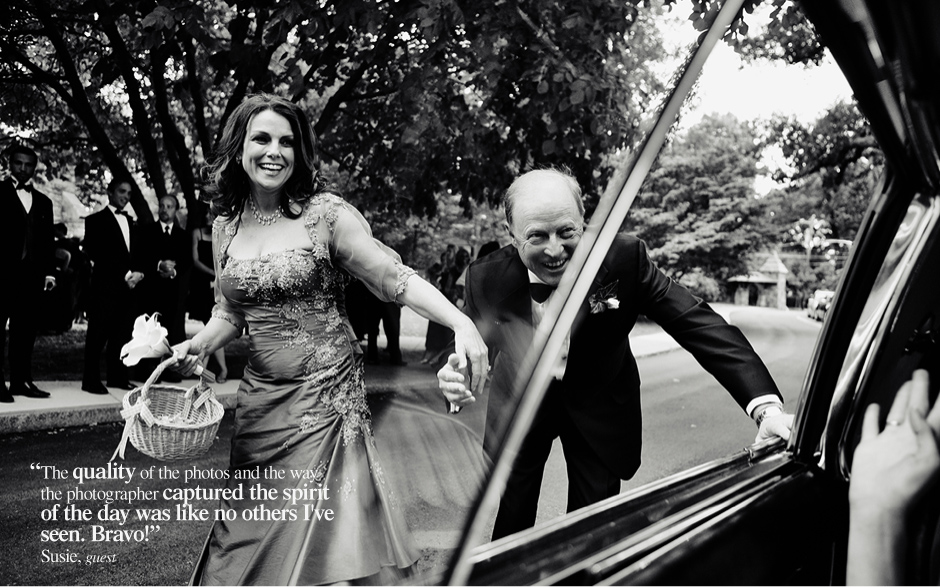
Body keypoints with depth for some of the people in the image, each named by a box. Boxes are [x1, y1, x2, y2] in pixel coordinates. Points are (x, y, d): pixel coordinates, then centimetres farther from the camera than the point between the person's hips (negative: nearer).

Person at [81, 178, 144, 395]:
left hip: (128, 287, 6)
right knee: (98, 335, -4)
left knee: (122, 335, 5)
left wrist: (137, 273, -2)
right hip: (105, 287, -5)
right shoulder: (96, 220, 2)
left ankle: (118, 377, 12)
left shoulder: (130, 223, 21)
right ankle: (91, 380, 1)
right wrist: (125, 274, -13)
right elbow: (96, 254, -7)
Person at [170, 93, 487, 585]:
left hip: (325, 396, -4)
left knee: (316, 536, -2)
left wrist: (461, 323, -27)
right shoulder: (226, 226, 6)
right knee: (249, 536, 12)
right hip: (259, 398, 5)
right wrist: (198, 345, -3)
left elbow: (396, 279, -14)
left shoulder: (327, 214, -9)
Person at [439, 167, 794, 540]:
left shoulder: (624, 258, -26)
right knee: (513, 522, 12)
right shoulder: (487, 278, -22)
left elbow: (697, 323, -25)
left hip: (599, 404, 0)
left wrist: (766, 405, -35)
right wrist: (455, 382, -33)